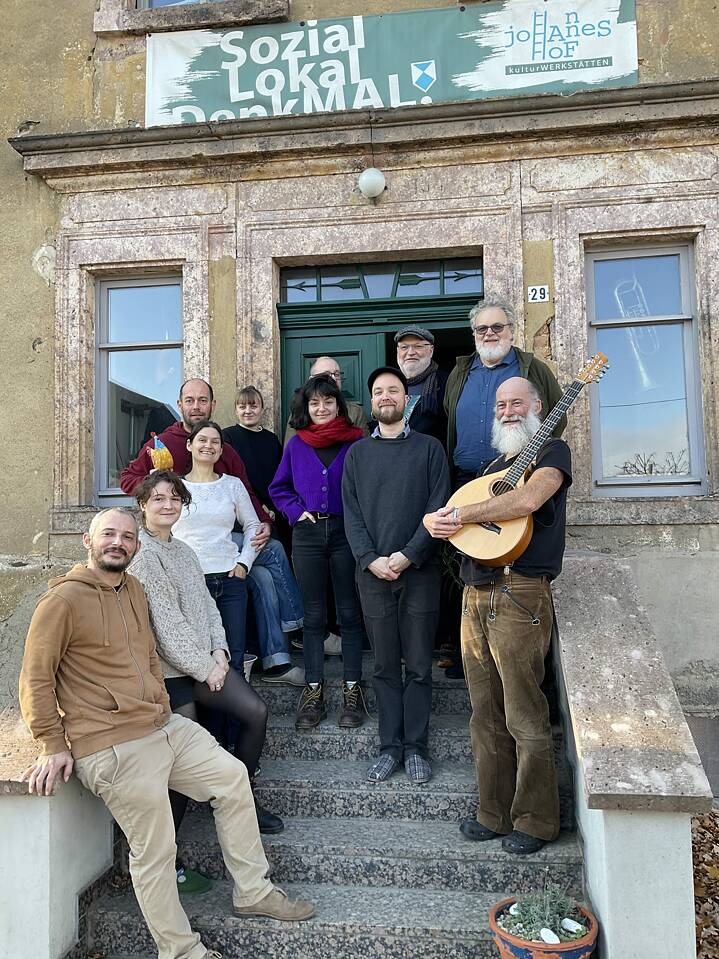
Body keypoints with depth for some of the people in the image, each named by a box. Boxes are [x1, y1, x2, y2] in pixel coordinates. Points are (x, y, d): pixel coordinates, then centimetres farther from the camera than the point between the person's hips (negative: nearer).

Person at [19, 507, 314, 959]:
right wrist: (53, 746, -9)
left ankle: (253, 892, 21)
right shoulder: (63, 600, -12)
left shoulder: (134, 589, 13)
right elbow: (36, 681, -9)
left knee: (232, 776, 6)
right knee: (154, 851, 0)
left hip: (164, 726, 8)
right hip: (112, 747, -8)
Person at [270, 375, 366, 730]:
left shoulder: (356, 441, 2)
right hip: (308, 534, 2)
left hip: (346, 531, -2)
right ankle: (314, 691, 15)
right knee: (313, 615, 7)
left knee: (349, 613, 4)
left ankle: (352, 690, 13)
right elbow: (278, 488, 16)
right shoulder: (296, 444, 9)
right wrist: (296, 511, 0)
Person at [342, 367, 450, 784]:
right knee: (385, 667, 8)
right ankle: (390, 747, 18)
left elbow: (439, 508, -4)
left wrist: (407, 555, -13)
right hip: (373, 573, 2)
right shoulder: (357, 453, 11)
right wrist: (372, 559, -9)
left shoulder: (429, 448, 5)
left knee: (418, 666, 4)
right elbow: (352, 514, 5)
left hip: (420, 571, -1)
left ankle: (415, 748, 16)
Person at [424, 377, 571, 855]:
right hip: (475, 595, 7)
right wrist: (436, 520, -4)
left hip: (519, 594, -7)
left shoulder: (552, 451, 1)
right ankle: (495, 813, 22)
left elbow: (529, 499, -20)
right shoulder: (494, 466, 25)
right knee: (486, 717, 11)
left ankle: (536, 820, 15)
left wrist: (463, 514, -12)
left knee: (526, 718, -1)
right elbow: (453, 515, 20)